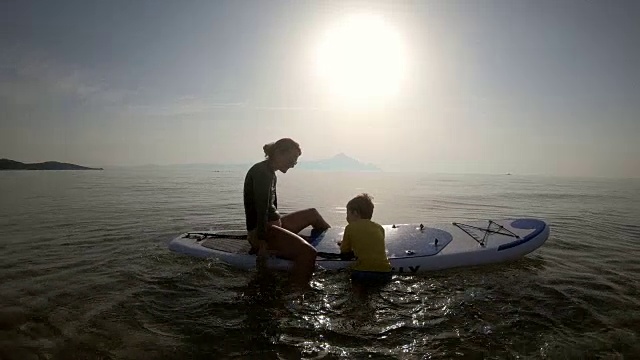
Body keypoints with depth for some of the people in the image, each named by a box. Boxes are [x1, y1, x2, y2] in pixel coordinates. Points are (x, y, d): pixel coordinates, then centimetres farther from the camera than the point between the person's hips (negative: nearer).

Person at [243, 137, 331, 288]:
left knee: (313, 214, 22)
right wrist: (262, 243, -25)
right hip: (260, 231, -11)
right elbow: (261, 209, -23)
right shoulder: (261, 172, -16)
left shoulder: (271, 174, 14)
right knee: (308, 253, -29)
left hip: (273, 225, 11)